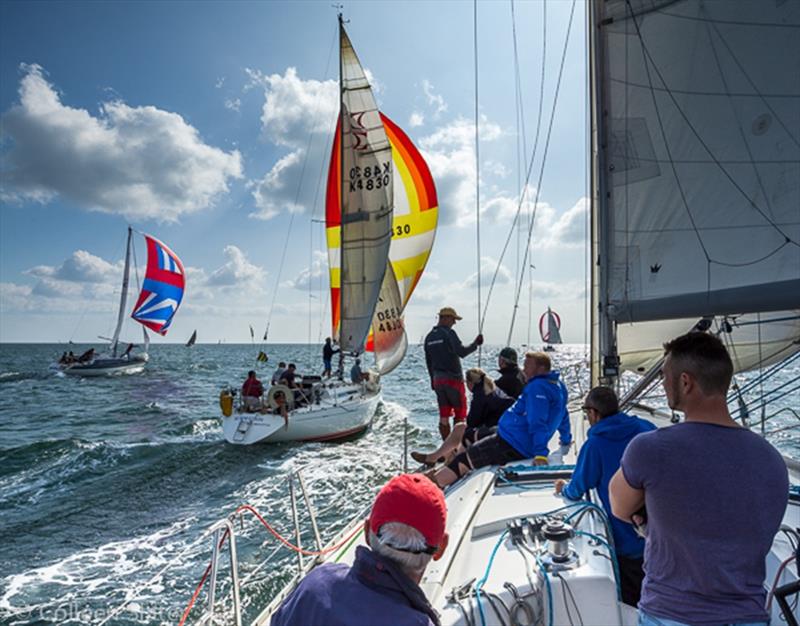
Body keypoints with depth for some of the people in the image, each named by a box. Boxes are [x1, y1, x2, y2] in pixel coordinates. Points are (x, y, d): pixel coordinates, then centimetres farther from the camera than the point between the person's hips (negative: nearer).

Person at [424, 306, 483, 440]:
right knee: (460, 413, 5)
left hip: (438, 379, 7)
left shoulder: (429, 337, 11)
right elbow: (462, 352, -21)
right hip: (453, 378, -6)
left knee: (444, 416, 8)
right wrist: (475, 344, -9)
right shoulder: (448, 333, -11)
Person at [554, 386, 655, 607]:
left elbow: (577, 491, -5)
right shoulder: (646, 428, -3)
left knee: (630, 604, 14)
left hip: (630, 542, -5)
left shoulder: (595, 444, -16)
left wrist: (564, 488, 19)